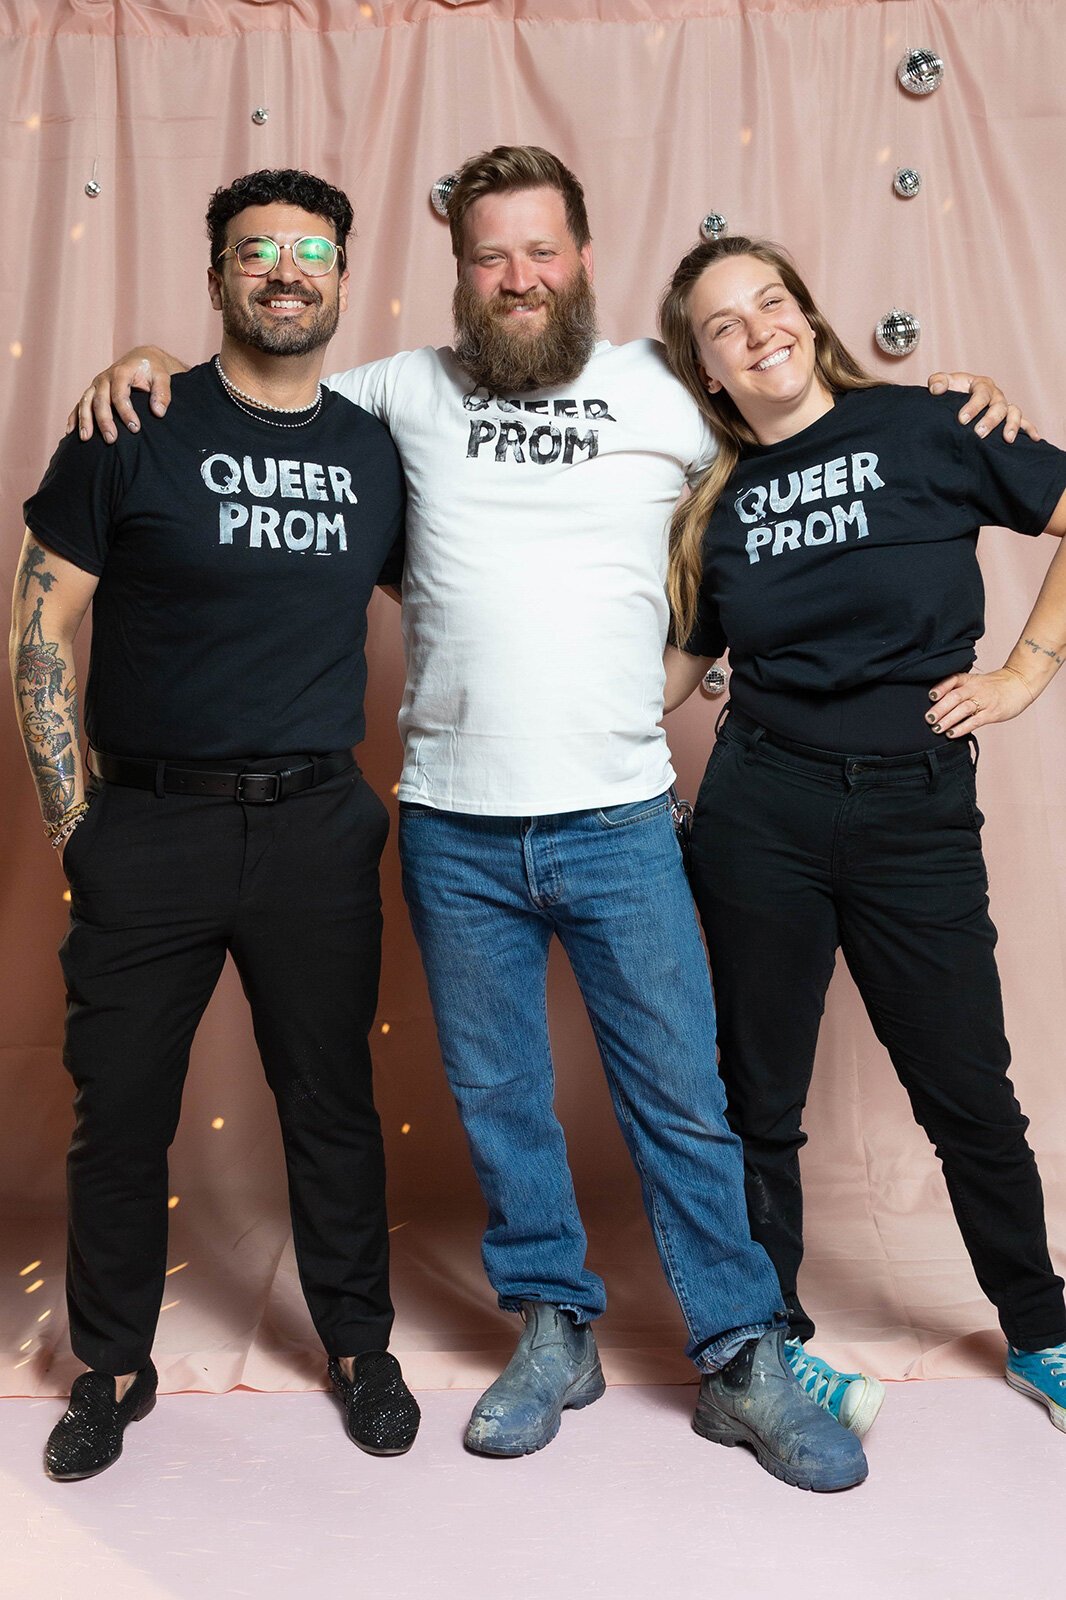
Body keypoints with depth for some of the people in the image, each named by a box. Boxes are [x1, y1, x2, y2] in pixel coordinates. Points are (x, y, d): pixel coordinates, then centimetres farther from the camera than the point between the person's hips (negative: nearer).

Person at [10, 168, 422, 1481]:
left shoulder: (374, 451, 7)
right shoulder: (134, 430, -2)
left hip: (316, 825, 2)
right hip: (149, 825, -1)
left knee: (333, 1105, 12)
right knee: (121, 1113, 9)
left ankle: (359, 1347, 32)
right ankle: (113, 1369, 31)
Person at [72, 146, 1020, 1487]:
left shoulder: (658, 392, 6)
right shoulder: (406, 392, 8)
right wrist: (155, 363, 5)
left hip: (618, 821, -1)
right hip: (453, 830, 2)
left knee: (683, 1099, 4)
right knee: (497, 1096, 12)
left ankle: (741, 1362, 21)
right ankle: (553, 1332, 32)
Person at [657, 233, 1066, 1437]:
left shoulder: (923, 430, -1)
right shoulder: (718, 502, 7)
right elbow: (676, 665, 12)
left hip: (916, 809, -2)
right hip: (761, 813, 2)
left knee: (968, 1091, 10)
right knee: (759, 1097, 10)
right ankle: (771, 1338, 31)